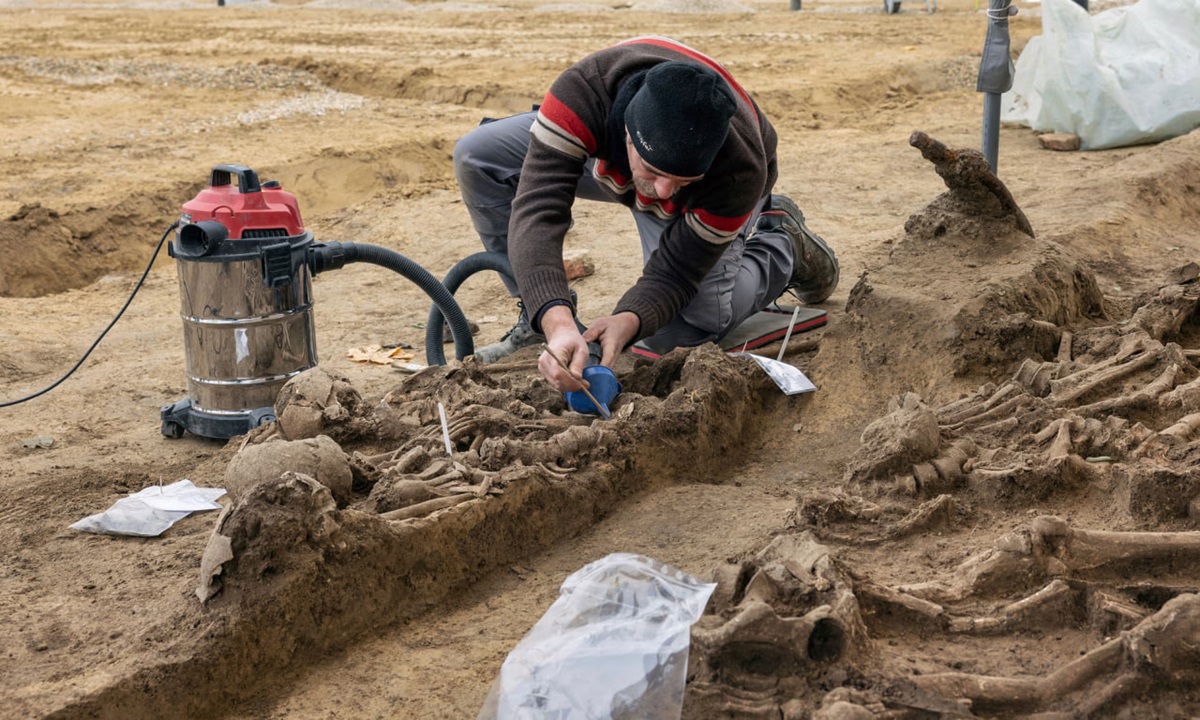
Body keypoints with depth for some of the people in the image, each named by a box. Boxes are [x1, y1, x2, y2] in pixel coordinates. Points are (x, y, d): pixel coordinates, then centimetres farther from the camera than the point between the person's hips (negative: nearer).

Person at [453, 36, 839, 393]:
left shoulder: (740, 171, -42)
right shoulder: (584, 90, -45)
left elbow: (673, 273, -31)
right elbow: (537, 209, -52)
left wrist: (629, 320, -53)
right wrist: (557, 322, -66)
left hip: (712, 189, -2)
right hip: (606, 154, 2)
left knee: (680, 329, -19)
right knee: (477, 155, -21)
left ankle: (779, 245, 9)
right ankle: (536, 322, -7)